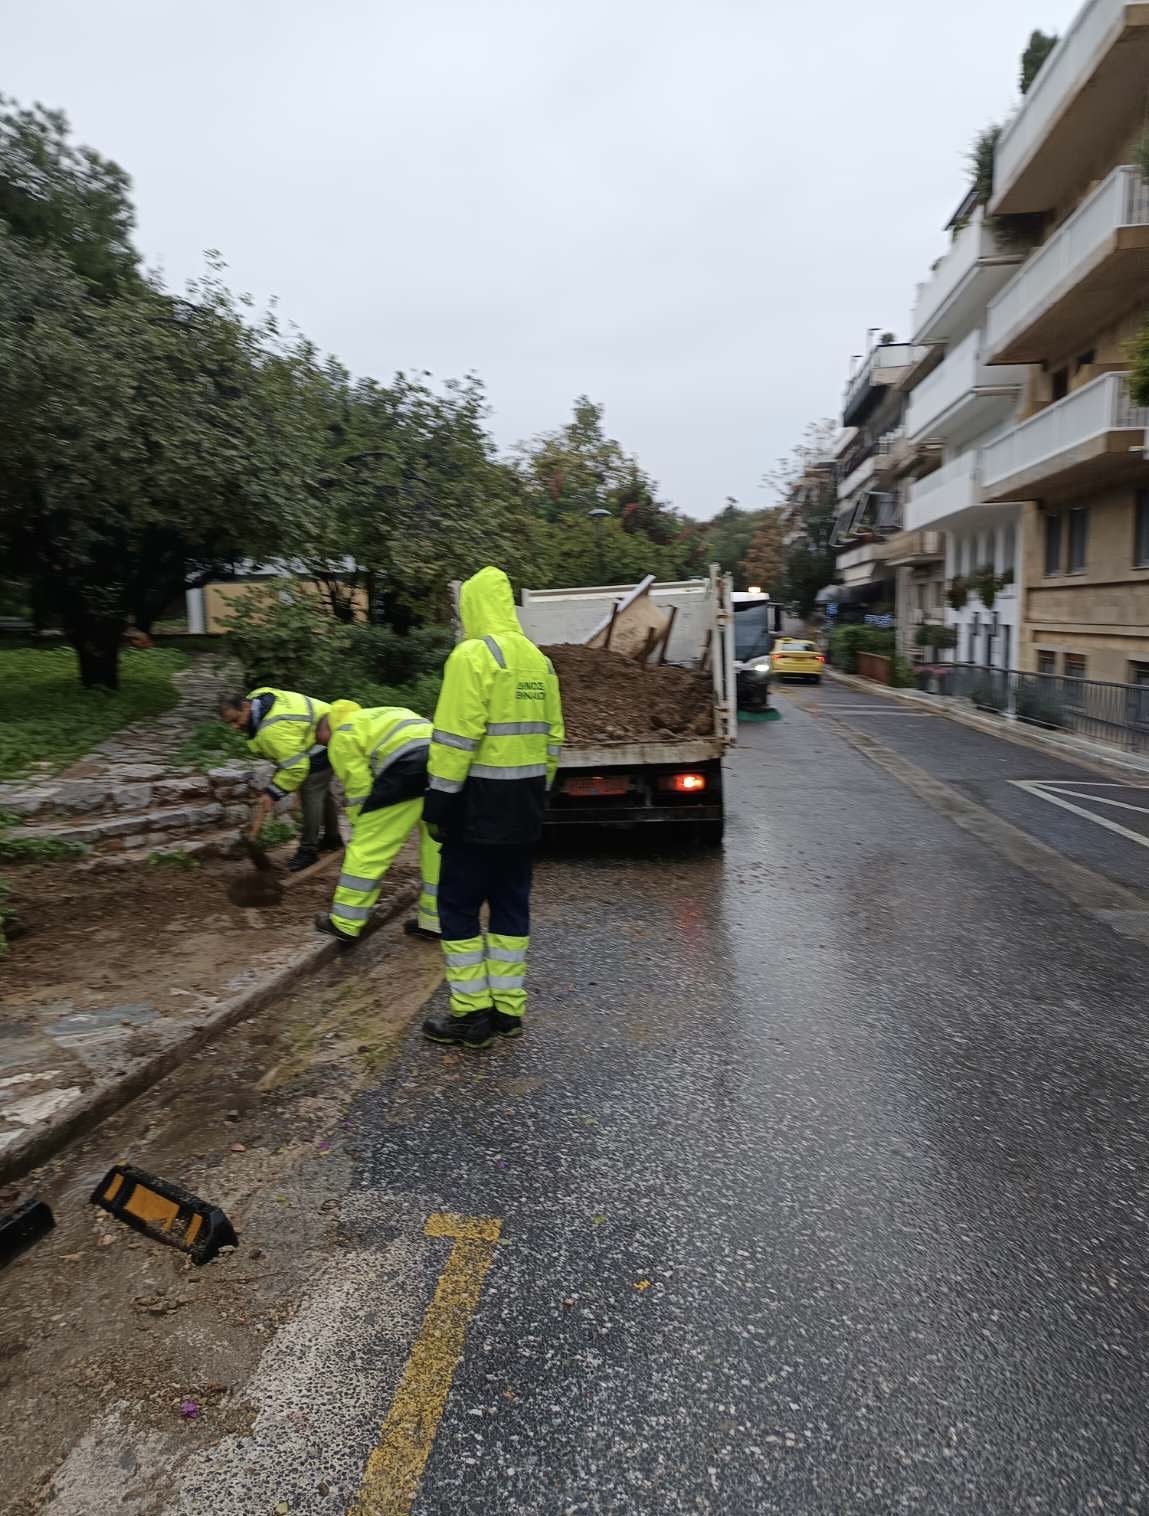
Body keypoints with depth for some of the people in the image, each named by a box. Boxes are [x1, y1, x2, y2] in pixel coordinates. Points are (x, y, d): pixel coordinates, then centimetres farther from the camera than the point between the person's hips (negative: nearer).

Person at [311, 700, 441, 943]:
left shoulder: (343, 737, 13)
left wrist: (361, 827, 19)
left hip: (409, 764, -8)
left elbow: (359, 788, 6)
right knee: (435, 843, 16)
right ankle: (434, 921, 24)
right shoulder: (377, 717, 36)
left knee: (369, 847, 3)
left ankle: (344, 923, 10)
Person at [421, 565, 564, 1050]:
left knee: (458, 904, 3)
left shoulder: (472, 655, -13)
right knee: (510, 902, 13)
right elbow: (552, 737, 13)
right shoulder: (538, 660, 11)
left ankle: (472, 1014, 7)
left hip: (481, 802, -8)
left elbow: (455, 739, -18)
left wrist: (438, 805, -12)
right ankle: (508, 1009, 20)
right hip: (524, 803, 8)